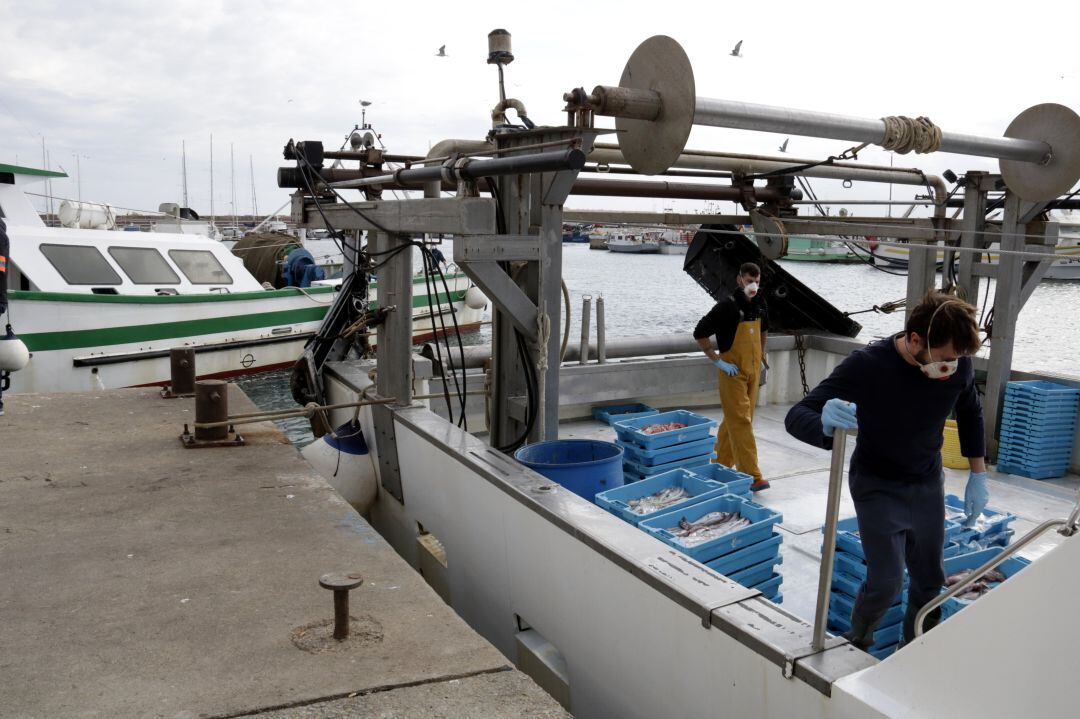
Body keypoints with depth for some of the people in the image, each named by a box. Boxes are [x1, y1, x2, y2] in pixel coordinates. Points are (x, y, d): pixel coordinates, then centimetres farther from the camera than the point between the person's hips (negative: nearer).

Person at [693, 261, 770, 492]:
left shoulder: (760, 304, 6)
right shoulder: (728, 305, -16)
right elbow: (700, 333, -15)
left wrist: (761, 355, 19)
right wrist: (718, 361, -16)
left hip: (753, 371, 7)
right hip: (732, 372, -7)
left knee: (735, 420, 14)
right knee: (741, 421, -8)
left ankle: (720, 463, 27)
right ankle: (751, 475, -8)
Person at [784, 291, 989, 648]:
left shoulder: (959, 364, -16)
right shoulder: (867, 365, -30)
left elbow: (970, 414, 7)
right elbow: (796, 416, -32)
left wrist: (978, 476, 7)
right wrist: (825, 424, -55)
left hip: (928, 485, 4)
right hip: (878, 486, -4)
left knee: (929, 581, 12)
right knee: (886, 581, -11)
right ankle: (857, 642, 20)